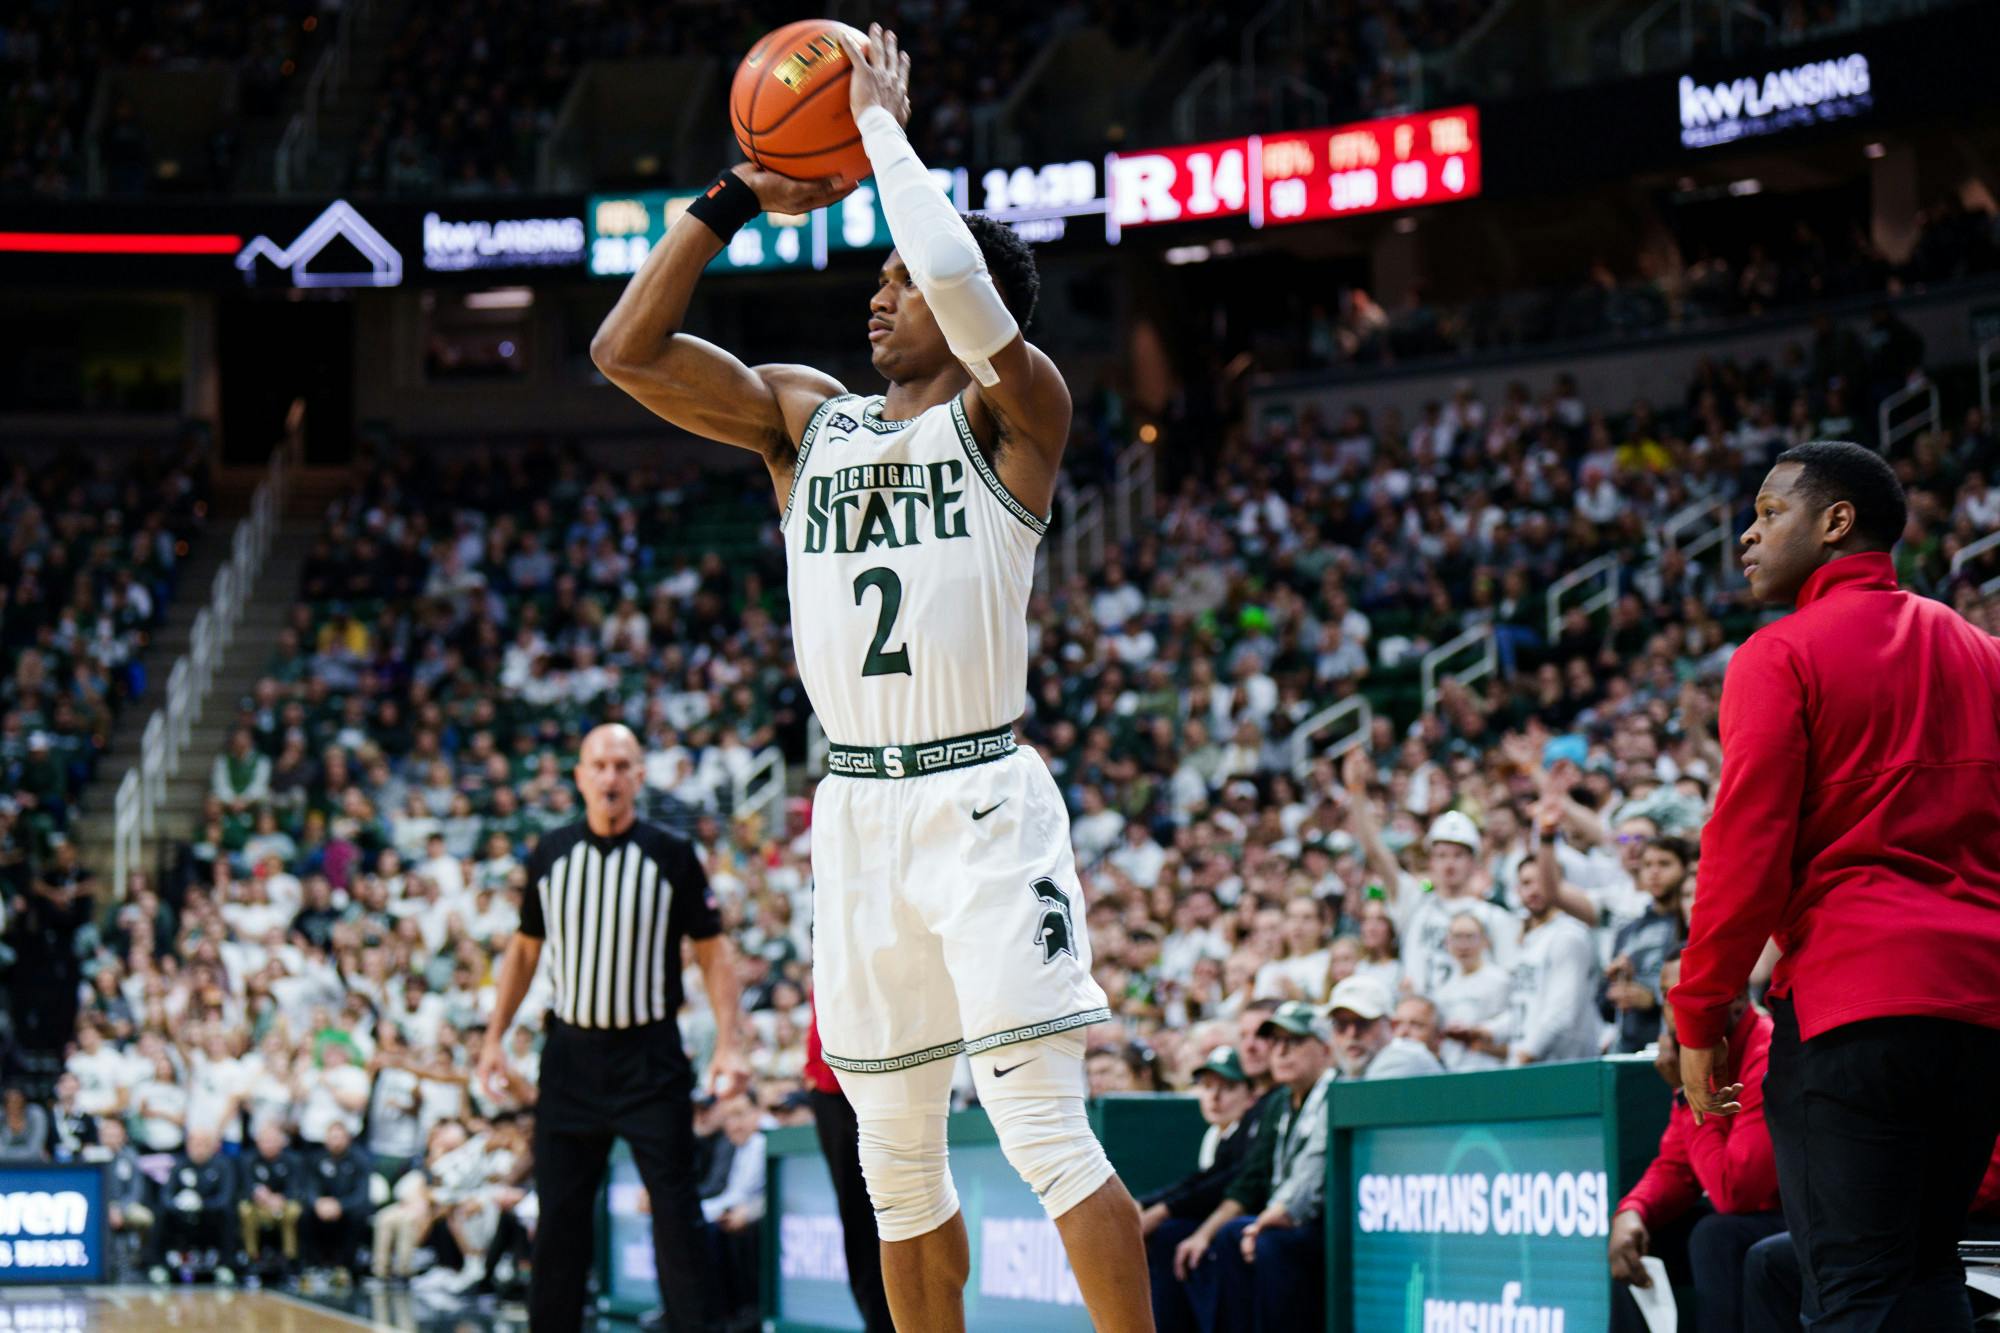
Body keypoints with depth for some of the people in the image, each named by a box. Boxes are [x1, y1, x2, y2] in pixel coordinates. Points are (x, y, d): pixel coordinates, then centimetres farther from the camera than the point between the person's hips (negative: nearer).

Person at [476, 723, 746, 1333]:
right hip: (571, 1052, 3)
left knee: (675, 1208, -5)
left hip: (650, 1054, -3)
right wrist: (495, 1038, 10)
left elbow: (713, 951, -1)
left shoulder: (672, 855, -3)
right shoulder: (550, 854, 5)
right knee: (560, 1212, 6)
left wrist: (728, 1045, -10)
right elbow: (524, 947, 16)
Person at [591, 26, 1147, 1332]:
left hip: (983, 800, -6)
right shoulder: (804, 416, 14)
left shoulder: (1017, 413, -2)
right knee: (895, 1152, 10)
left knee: (1045, 1128, -13)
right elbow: (626, 351, 6)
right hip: (856, 808, 6)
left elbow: (962, 281, -22)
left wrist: (883, 124, -9)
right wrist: (738, 197, 3)